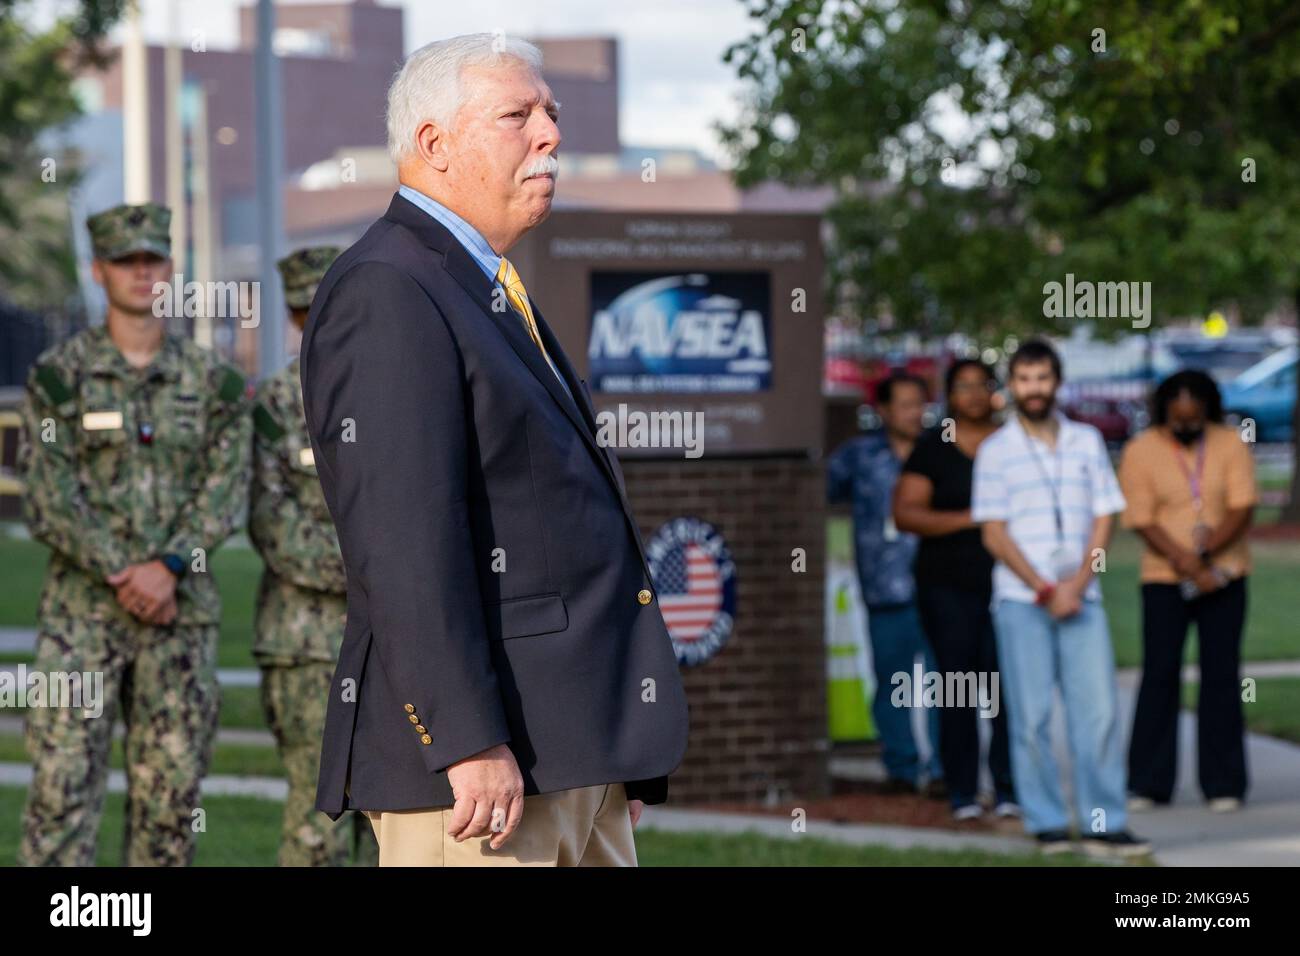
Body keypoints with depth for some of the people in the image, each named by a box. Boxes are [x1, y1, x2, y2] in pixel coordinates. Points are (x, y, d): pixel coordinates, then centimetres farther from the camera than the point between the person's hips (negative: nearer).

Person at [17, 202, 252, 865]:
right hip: (81, 610, -2)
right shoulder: (59, 375, 2)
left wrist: (168, 567, -15)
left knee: (172, 788, 4)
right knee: (62, 784, -7)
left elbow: (225, 490, 0)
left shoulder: (212, 381, 9)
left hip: (182, 610, 2)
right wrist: (121, 574, -14)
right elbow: (48, 497, -5)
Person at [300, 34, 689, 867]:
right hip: (487, 765, -10)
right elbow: (403, 543, -20)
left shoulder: (495, 296, 21)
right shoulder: (383, 296, -11)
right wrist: (469, 743, -26)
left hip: (574, 746, 10)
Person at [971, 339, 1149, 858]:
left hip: (1081, 597, 2)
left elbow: (1104, 518, 9)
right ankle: (1047, 824, 4)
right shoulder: (995, 450, 3)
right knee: (1031, 716, -2)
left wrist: (1077, 584, -5)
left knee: (1098, 711, -4)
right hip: (1019, 600, -2)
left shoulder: (1087, 441, 11)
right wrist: (1044, 591, -8)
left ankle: (1104, 824, -1)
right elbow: (994, 533, 0)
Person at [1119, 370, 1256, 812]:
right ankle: (1147, 785, 4)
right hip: (1164, 578, -1)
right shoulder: (1140, 451, -2)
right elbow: (1142, 521, -8)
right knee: (1160, 676, -1)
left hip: (1224, 576, 1)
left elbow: (1243, 507, -7)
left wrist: (1206, 551, -19)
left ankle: (1223, 784, 6)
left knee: (1222, 676, 2)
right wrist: (1182, 558, -21)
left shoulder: (1230, 444, 1)